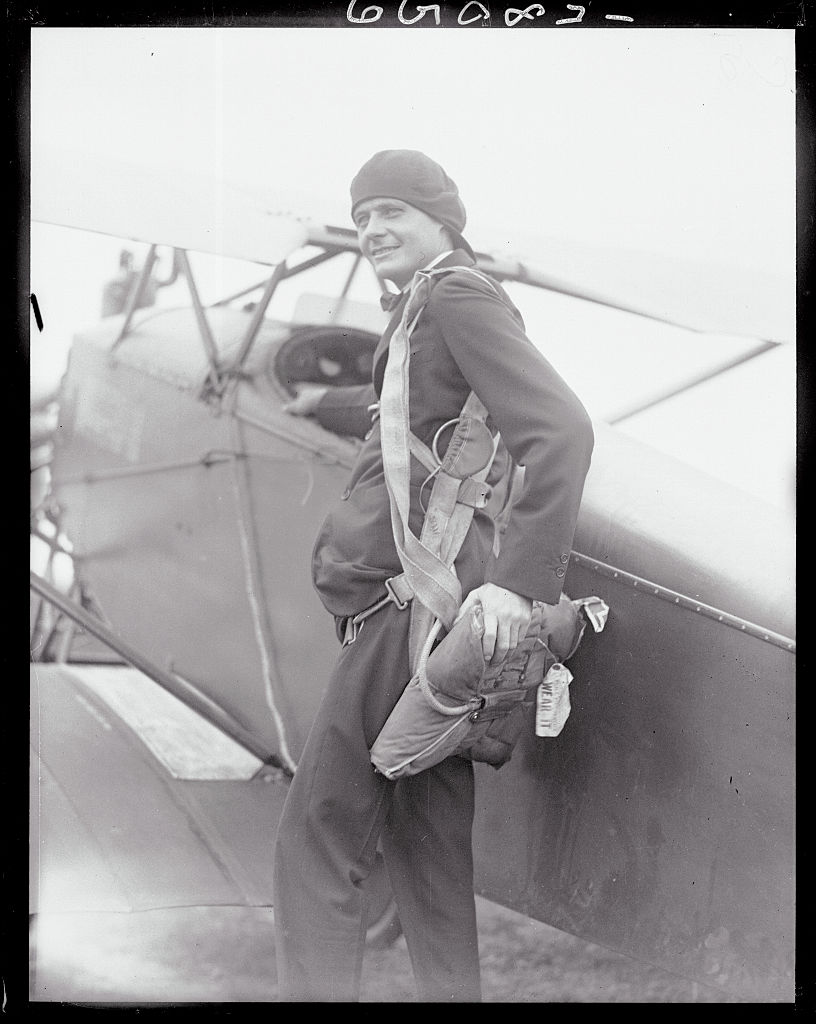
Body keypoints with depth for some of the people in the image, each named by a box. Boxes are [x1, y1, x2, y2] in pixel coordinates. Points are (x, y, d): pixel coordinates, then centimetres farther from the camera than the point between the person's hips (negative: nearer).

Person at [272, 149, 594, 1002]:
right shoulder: (426, 315, 21)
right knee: (426, 844, 14)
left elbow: (561, 430, -21)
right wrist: (326, 404, 58)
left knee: (316, 844, -6)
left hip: (413, 598, -10)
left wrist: (523, 577, -29)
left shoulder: (460, 299, -8)